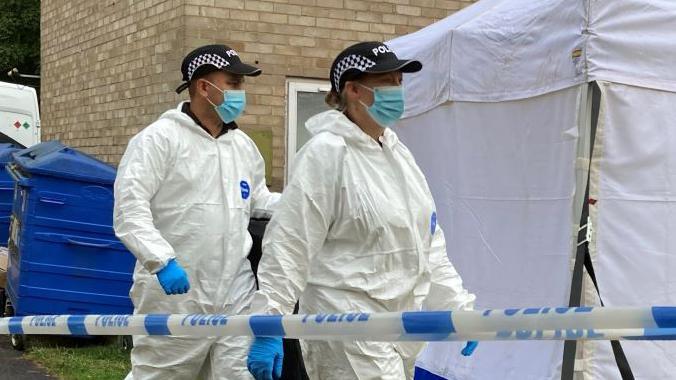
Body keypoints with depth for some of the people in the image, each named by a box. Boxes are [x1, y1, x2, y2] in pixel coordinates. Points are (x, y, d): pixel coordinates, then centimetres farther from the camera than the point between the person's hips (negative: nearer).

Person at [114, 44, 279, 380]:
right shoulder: (159, 139, -9)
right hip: (174, 294, -6)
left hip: (235, 295, 6)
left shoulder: (243, 144, 14)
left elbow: (257, 200, 25)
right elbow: (129, 209, -17)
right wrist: (162, 260, -28)